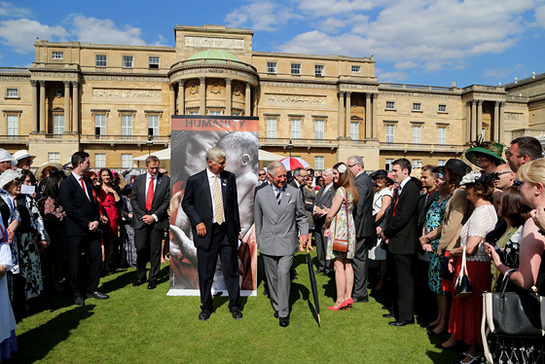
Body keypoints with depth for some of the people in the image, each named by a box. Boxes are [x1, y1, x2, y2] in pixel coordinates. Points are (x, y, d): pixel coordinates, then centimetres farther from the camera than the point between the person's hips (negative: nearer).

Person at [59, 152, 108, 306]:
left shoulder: (88, 182, 14)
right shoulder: (66, 183, -8)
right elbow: (70, 208, -15)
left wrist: (96, 220, -1)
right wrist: (87, 223, -14)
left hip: (91, 229, 7)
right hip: (75, 230, -6)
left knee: (97, 258, 7)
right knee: (74, 263, 5)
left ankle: (92, 290, 22)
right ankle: (77, 293, 21)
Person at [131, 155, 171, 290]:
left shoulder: (166, 180, 0)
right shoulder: (138, 179, 8)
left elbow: (167, 201, -3)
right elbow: (133, 199, 7)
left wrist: (154, 216, -10)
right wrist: (142, 215, -5)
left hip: (157, 220, -1)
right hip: (141, 219, 2)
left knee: (155, 251, 4)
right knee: (140, 248, -1)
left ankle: (153, 279, 18)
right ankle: (140, 276, 21)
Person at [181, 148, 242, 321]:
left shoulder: (230, 177, 5)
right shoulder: (195, 180, -2)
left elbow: (235, 203, 11)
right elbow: (186, 203, 6)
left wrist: (237, 228, 9)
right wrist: (197, 222, -7)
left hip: (228, 231, 2)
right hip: (207, 232, -1)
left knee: (231, 271, 8)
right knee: (205, 273, 9)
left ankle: (235, 306, 25)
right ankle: (206, 307, 29)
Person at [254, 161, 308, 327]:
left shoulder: (295, 192, 1)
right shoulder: (261, 194, 3)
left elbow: (301, 216, 9)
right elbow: (258, 219, 10)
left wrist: (303, 233, -6)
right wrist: (259, 241, 12)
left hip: (287, 243, -2)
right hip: (268, 243, 2)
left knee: (283, 275, -11)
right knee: (272, 277, 11)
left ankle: (283, 313, 1)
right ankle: (276, 306, 30)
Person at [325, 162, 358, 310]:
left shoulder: (341, 190, -16)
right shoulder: (351, 190, 11)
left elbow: (331, 215, -16)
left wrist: (327, 227, 0)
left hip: (339, 229, -9)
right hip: (350, 228, 9)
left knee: (339, 266, -4)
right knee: (347, 264, 12)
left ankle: (340, 300, 1)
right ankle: (348, 297, 18)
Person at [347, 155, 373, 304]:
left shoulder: (359, 182, -18)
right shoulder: (366, 179, 14)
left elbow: (358, 208, -23)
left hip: (360, 226, -11)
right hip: (365, 226, 11)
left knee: (358, 259, -2)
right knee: (362, 258, 17)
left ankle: (360, 294, 7)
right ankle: (361, 292, 28)